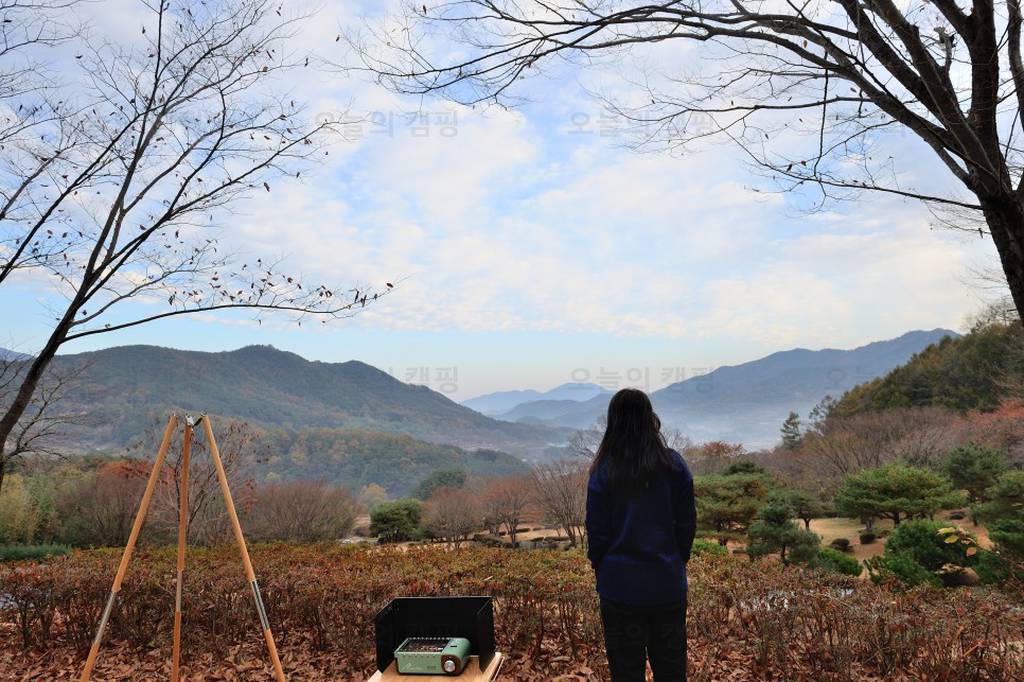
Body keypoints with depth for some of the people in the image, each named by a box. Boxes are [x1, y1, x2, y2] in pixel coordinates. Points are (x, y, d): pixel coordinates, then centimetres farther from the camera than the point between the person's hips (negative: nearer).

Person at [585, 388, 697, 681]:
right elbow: (688, 523, 0)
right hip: (669, 585, 2)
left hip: (620, 588, -2)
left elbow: (597, 531, -6)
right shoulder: (674, 465, -6)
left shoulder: (604, 472, -11)